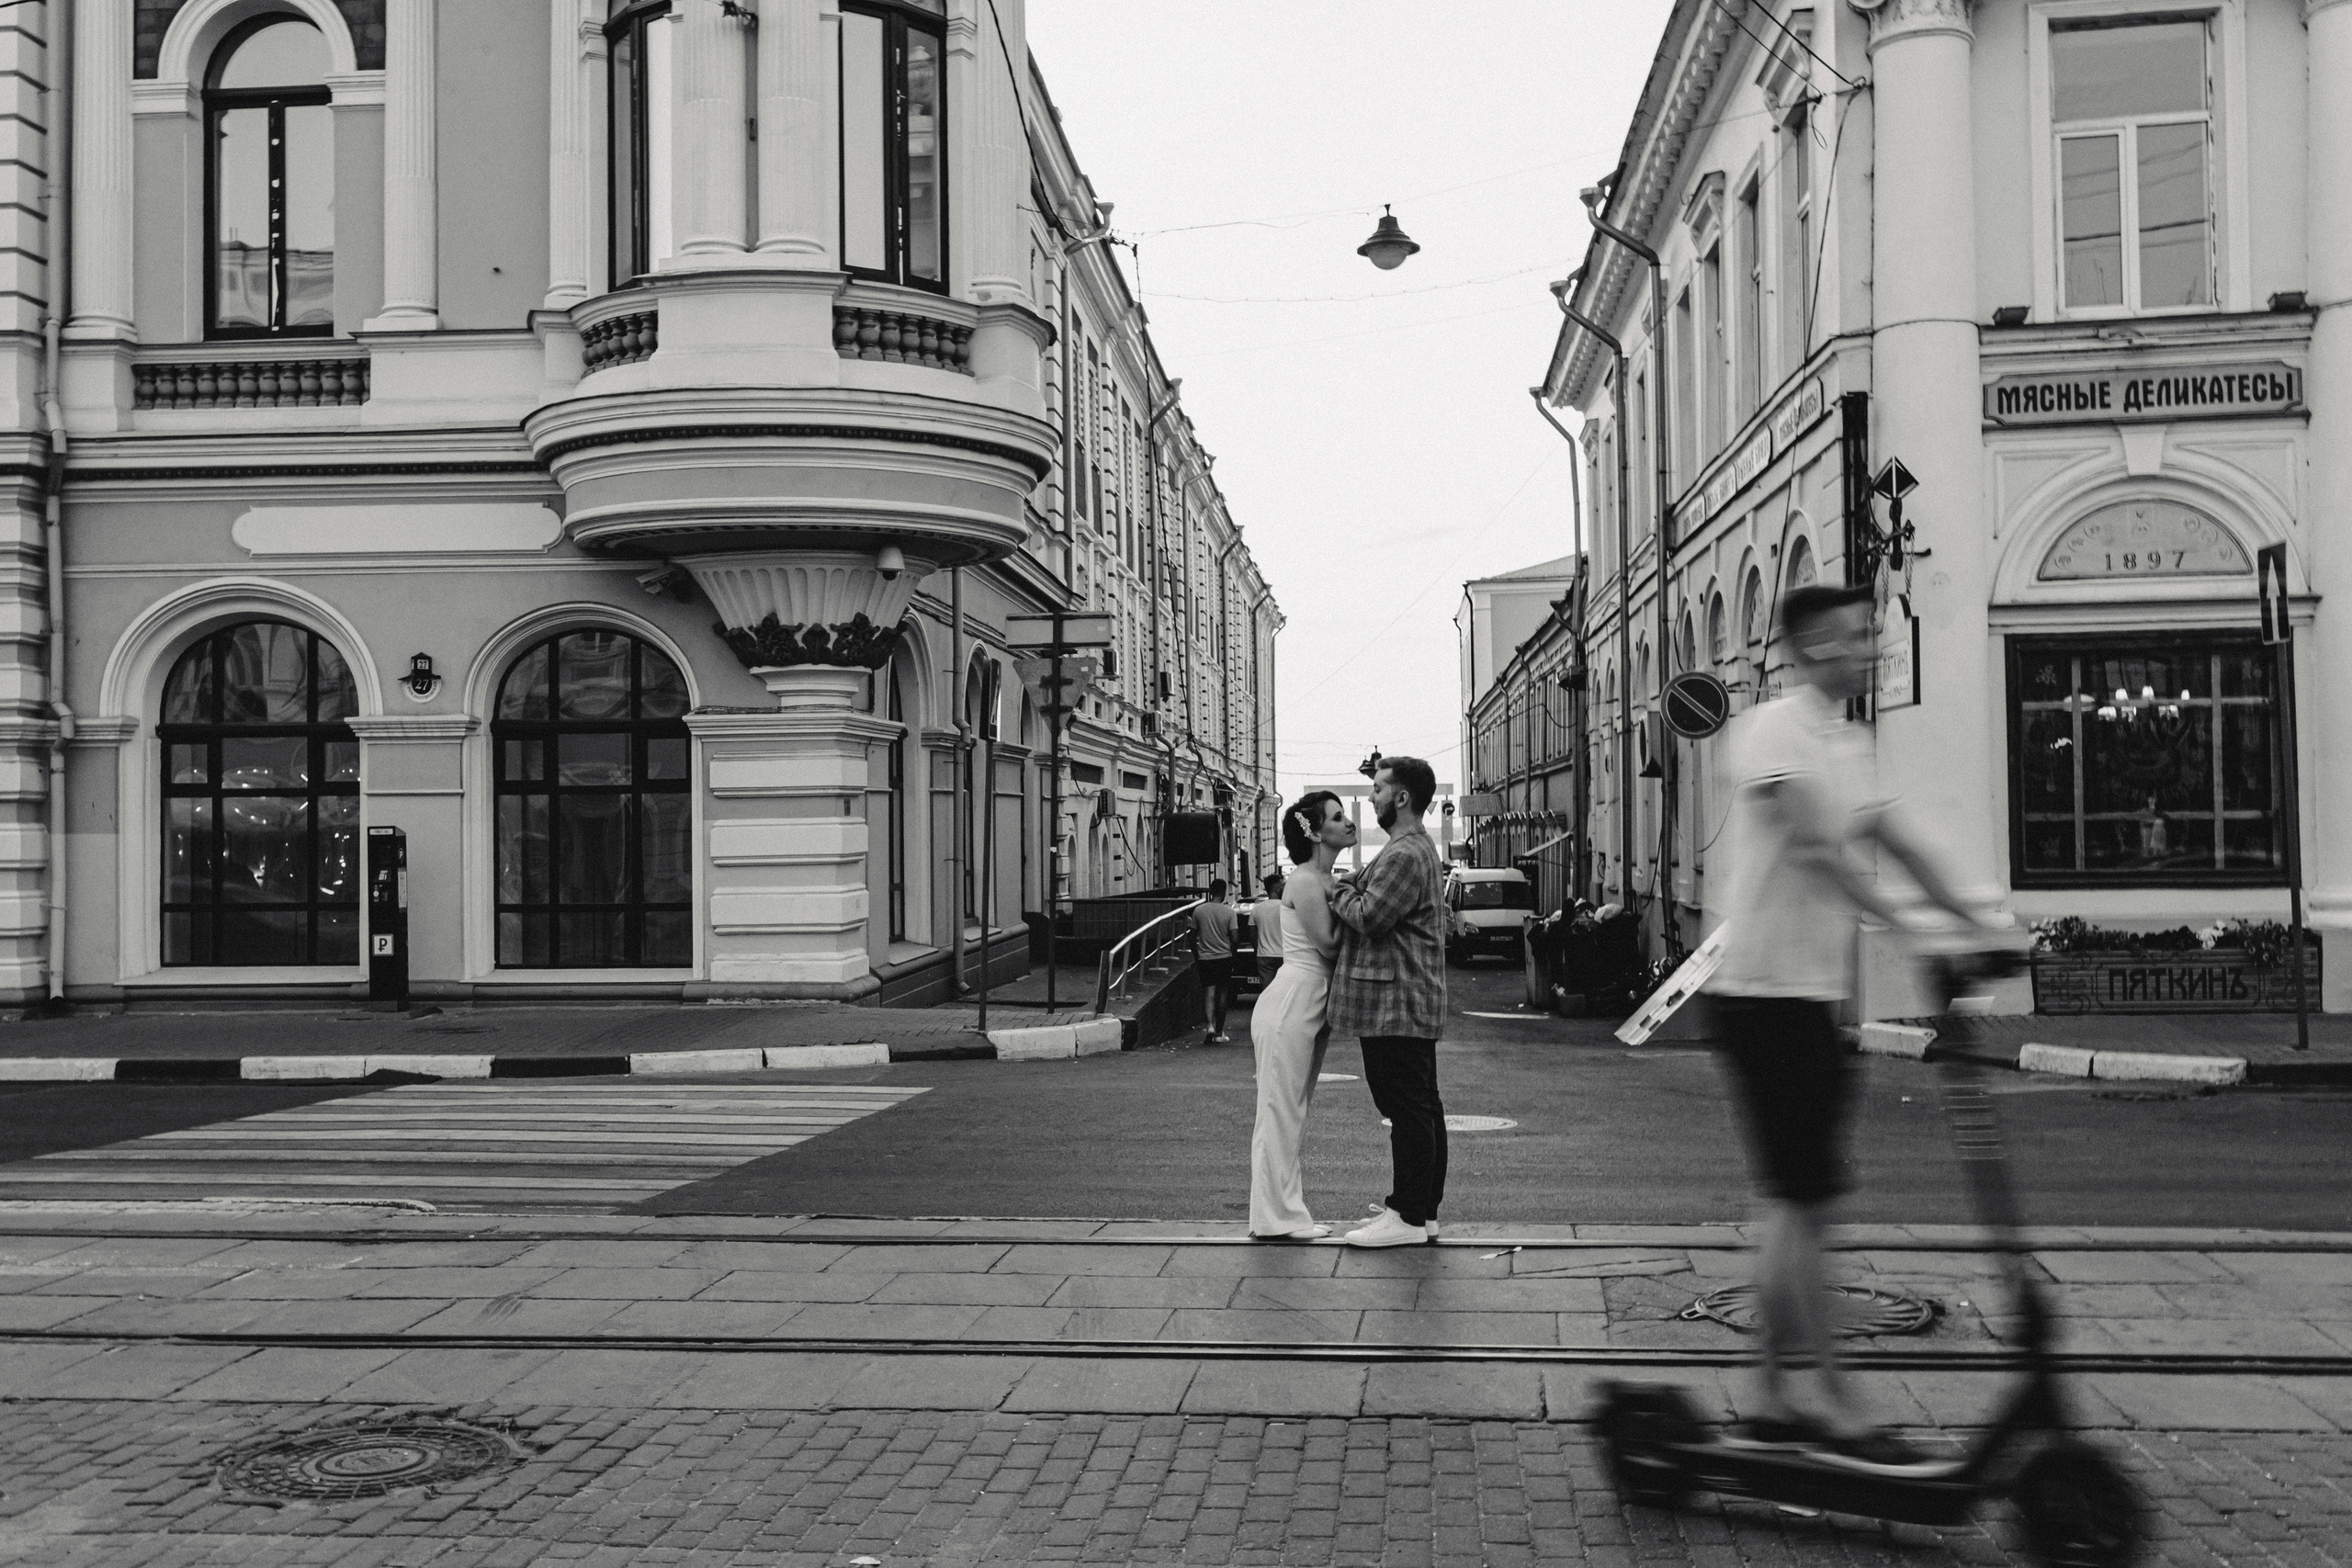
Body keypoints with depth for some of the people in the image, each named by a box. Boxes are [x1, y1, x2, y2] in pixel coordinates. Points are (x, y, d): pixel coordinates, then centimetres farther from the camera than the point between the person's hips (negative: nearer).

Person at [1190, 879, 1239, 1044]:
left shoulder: (1199, 910, -1)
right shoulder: (1229, 912, -6)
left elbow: (1193, 937, 4)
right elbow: (1234, 938, -9)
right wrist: (1234, 956, 5)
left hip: (1205, 958, 1)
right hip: (1224, 956, -1)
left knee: (1208, 992, -1)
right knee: (1222, 994, 9)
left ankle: (1210, 1025, -24)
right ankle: (1219, 1033, 14)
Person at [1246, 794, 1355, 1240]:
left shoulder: (1325, 881, 15)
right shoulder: (1306, 882, -13)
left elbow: (1335, 944, 10)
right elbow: (1329, 943, -17)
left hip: (1311, 1006, 10)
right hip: (1291, 1003, -10)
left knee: (1293, 1113, 13)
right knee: (1281, 1111, -4)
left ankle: (1286, 1211, 19)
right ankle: (1276, 1218, 0)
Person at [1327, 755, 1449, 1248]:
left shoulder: (1405, 854, -17)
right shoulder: (1416, 848, 20)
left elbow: (1369, 917, -21)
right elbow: (1368, 897, 21)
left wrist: (1336, 890, -6)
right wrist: (1348, 887, 6)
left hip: (1395, 1003, -11)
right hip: (1411, 1002, 11)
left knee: (1407, 1109, -7)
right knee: (1421, 1107, 13)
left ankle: (1408, 1217, -3)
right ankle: (1423, 1208, 20)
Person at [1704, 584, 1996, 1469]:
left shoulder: (1847, 743, 17)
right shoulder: (1770, 731, -12)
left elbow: (1892, 838, 13)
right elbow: (1814, 845, -23)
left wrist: (1971, 918, 2)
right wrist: (1900, 925, -30)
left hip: (1818, 995, 9)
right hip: (1767, 990, -9)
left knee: (1801, 1203, 11)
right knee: (1799, 1200, -7)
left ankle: (1781, 1403, 19)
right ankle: (1820, 1398, -1)